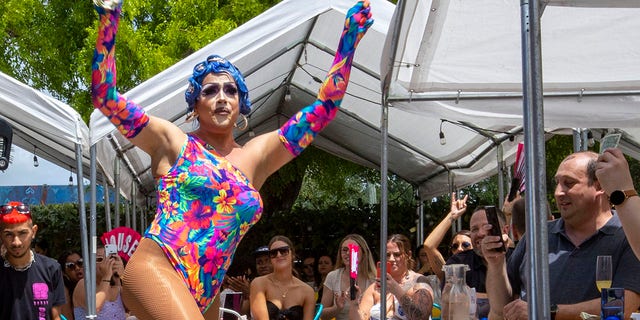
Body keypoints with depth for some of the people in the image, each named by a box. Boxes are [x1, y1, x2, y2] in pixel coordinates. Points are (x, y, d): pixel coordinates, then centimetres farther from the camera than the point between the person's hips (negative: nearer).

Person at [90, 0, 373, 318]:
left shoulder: (256, 155, 18)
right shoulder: (171, 142, 9)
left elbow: (324, 107, 18)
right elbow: (103, 95, 3)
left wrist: (350, 37, 16)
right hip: (155, 270, -6)